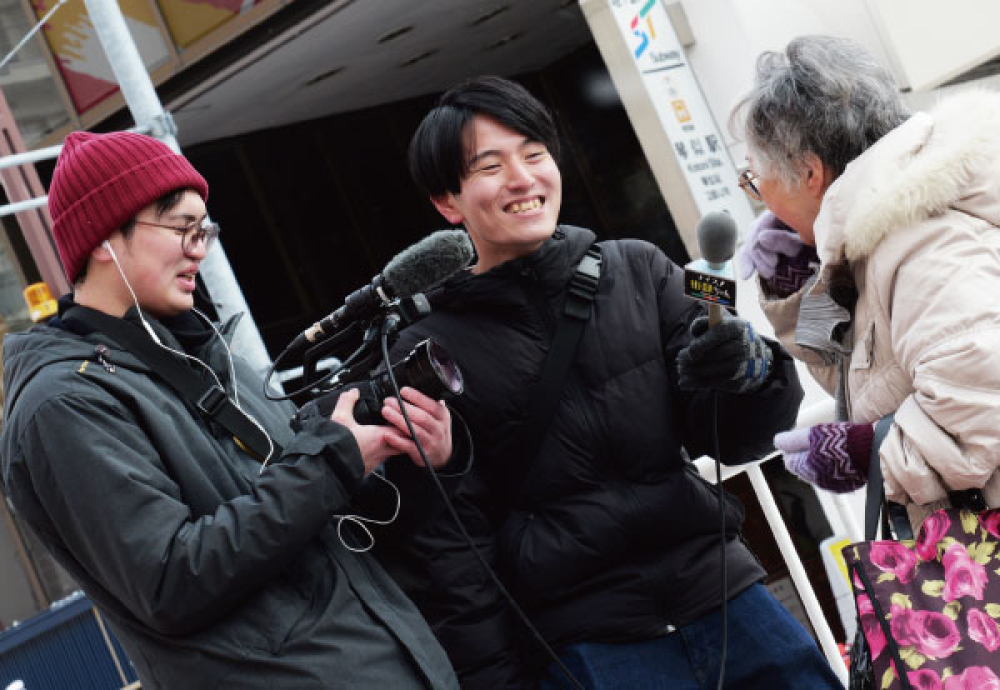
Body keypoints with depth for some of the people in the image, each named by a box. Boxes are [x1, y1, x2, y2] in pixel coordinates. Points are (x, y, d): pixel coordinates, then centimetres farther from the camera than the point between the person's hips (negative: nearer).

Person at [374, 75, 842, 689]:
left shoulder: (640, 271, 5)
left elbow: (728, 437, 4)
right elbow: (444, 551, -1)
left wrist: (749, 372, -16)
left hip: (720, 590, 4)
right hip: (587, 640, -3)